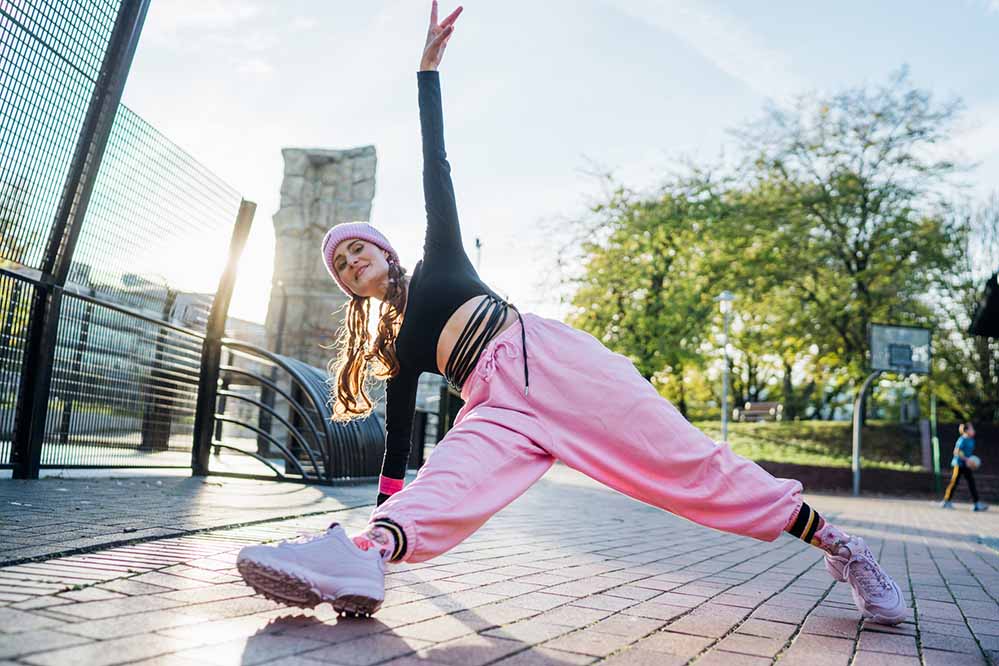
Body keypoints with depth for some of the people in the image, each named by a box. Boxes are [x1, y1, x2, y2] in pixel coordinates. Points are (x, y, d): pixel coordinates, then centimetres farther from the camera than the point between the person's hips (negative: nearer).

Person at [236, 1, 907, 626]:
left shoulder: (438, 265, 19)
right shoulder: (394, 347, 25)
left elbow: (436, 170, 13)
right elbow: (398, 442, 26)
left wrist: (429, 65, 9)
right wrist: (380, 511, 26)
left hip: (550, 358, -2)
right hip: (496, 405, 3)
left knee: (688, 463, -9)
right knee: (448, 482, -31)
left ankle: (836, 544, -1)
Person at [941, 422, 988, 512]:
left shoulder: (971, 440, 10)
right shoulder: (962, 440, -15)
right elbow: (956, 452, -21)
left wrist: (972, 462, 7)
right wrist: (967, 459, -26)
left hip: (966, 465, 8)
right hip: (958, 464, -8)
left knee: (972, 483, 2)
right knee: (953, 483, -2)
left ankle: (976, 504, 2)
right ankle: (946, 502, 9)